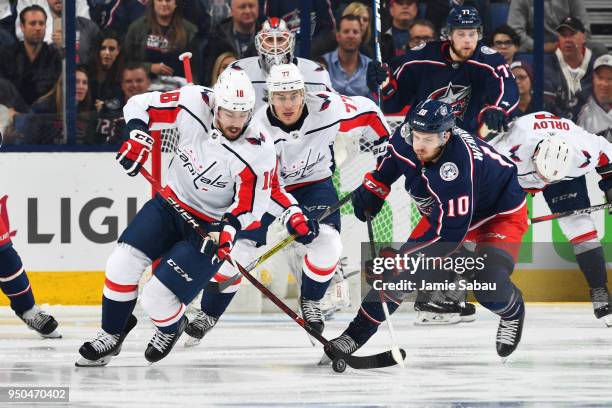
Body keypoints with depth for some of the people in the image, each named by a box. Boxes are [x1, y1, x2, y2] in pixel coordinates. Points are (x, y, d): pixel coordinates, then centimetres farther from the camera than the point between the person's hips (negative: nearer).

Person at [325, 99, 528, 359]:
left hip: (499, 213, -7)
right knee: (401, 272, -8)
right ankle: (358, 331, 4)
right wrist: (373, 186, 5)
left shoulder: (457, 167, -42)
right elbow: (393, 155, 6)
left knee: (489, 288, -24)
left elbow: (449, 232, -38)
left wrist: (400, 258, -37)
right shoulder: (407, 135, -22)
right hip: (442, 209, 7)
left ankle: (512, 311, 12)